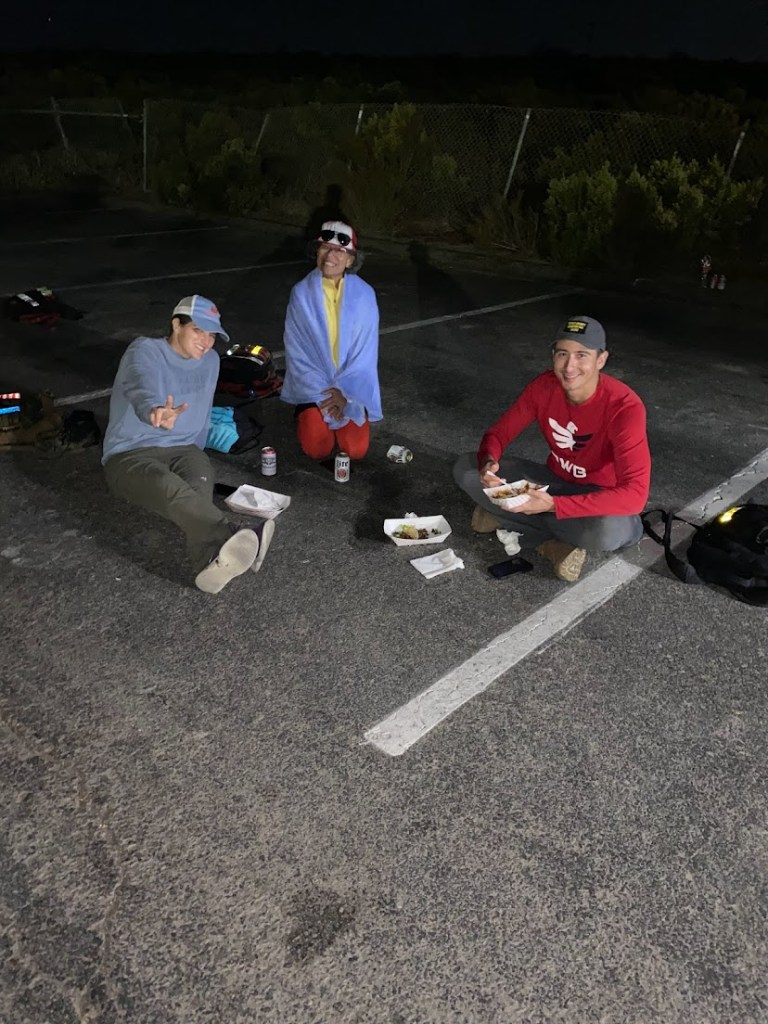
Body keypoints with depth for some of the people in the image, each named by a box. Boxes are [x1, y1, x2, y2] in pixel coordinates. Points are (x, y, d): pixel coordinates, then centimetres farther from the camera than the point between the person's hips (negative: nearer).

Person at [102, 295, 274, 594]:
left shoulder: (210, 361, 12)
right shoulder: (145, 351, -8)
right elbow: (142, 387, -33)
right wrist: (155, 411, -55)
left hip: (182, 449, 5)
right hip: (129, 455, -4)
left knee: (199, 488, -34)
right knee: (173, 491, -39)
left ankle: (213, 561, -60)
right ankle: (232, 542, -63)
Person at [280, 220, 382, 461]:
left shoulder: (364, 294, -8)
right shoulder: (302, 293, -9)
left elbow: (366, 351, -5)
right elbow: (297, 350, -8)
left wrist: (344, 391, -14)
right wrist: (322, 395, -14)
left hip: (350, 386, 1)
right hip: (314, 385, -1)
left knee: (355, 449, -10)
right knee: (317, 449, -14)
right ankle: (309, 417, 21)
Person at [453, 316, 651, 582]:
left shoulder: (624, 407, -29)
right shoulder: (544, 385, -14)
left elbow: (634, 495, -35)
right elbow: (499, 432, -4)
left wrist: (553, 505, -41)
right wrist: (488, 462, -29)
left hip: (601, 497, -5)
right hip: (555, 482, 5)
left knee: (610, 530, -42)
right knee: (466, 468, -9)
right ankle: (553, 543, -13)